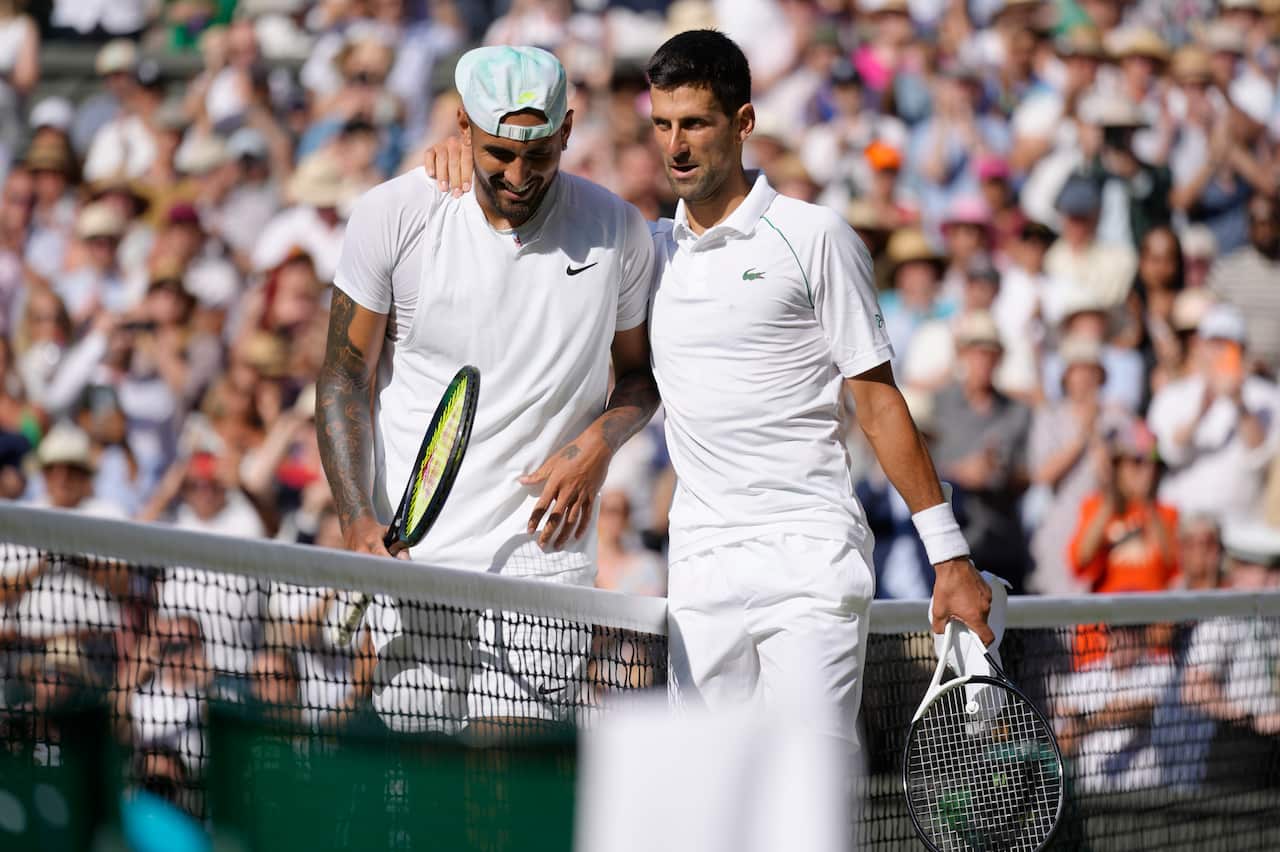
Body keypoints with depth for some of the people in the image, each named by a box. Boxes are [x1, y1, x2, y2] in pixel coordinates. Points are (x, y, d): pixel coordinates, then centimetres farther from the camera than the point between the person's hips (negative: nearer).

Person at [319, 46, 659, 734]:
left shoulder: (617, 231, 0)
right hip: (408, 551, 0)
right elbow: (345, 378, 2)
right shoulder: (391, 217, -4)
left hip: (542, 548, 0)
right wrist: (358, 521, -11)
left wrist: (599, 444, -5)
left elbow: (642, 367, 16)